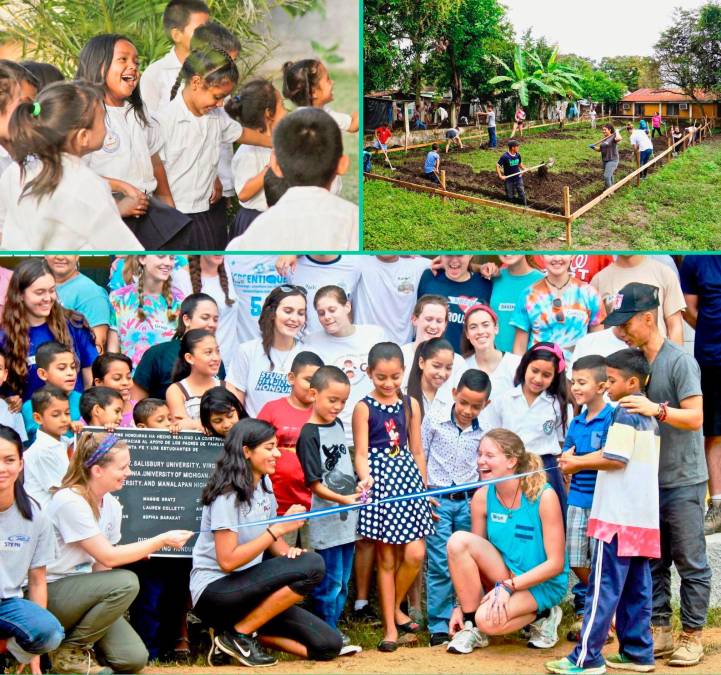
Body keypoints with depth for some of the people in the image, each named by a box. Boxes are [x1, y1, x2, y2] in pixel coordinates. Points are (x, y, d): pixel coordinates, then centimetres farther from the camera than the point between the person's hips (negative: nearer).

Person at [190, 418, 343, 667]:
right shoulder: (227, 495, -17)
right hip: (213, 591, -8)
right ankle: (238, 635, -15)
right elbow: (228, 561, -22)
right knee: (311, 565, -26)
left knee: (328, 644, -5)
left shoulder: (264, 485, 7)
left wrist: (288, 552, -8)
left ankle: (246, 632, 6)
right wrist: (279, 528, -21)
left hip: (245, 586, 8)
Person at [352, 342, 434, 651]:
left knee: (414, 555, -5)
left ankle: (395, 608, 20)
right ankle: (389, 626, 9)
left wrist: (425, 486, 12)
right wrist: (365, 477, -26)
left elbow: (416, 451, 13)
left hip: (409, 479, 3)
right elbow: (361, 453, -8)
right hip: (380, 482, -3)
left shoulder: (411, 404, 10)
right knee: (386, 558, 1)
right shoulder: (364, 408, -1)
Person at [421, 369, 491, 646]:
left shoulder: (483, 432, 3)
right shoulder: (434, 420, -2)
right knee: (440, 566, -4)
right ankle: (439, 626, 3)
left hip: (468, 501, 2)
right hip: (437, 500, -2)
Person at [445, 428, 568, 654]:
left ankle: (540, 616, 1)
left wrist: (508, 586, -24)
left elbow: (556, 564, -18)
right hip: (505, 574, 5)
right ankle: (471, 626, -9)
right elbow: (472, 555, 0)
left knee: (489, 620, -31)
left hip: (543, 584, -5)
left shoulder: (544, 496, -20)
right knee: (458, 540, -21)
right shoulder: (482, 497, -7)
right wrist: (461, 605, -7)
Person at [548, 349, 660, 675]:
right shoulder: (648, 417, 17)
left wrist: (578, 463, -4)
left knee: (604, 587, -7)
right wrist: (579, 462, 13)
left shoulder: (624, 413, -10)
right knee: (636, 588, 11)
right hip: (644, 518, 9)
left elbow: (615, 458, -17)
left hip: (618, 517, -9)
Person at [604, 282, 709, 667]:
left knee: (690, 562, 2)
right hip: (647, 480, 7)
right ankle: (659, 632, 21)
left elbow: (695, 417, -17)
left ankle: (691, 636, 11)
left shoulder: (679, 361, -13)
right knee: (652, 562, 12)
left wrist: (657, 409, -31)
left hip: (683, 481, -7)